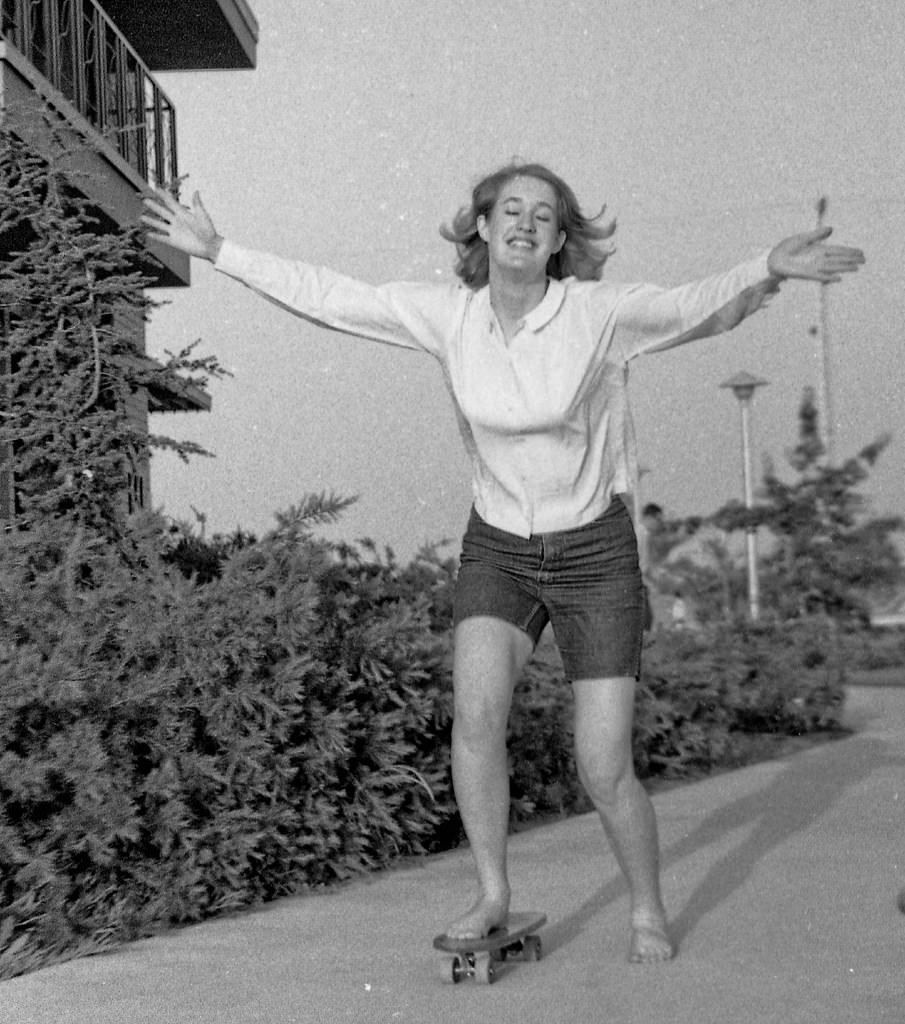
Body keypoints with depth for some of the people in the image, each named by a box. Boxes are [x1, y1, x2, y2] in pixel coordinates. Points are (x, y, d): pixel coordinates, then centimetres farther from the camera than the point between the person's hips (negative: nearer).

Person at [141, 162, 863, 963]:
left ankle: (648, 911, 22)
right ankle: (492, 896, -4)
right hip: (497, 550, 3)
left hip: (595, 553, -2)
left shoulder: (599, 312, -16)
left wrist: (768, 271, -48)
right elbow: (328, 297, -2)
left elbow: (702, 306, -29)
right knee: (476, 711, -23)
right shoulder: (446, 314, -6)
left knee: (604, 772, -4)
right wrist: (218, 252, -3)